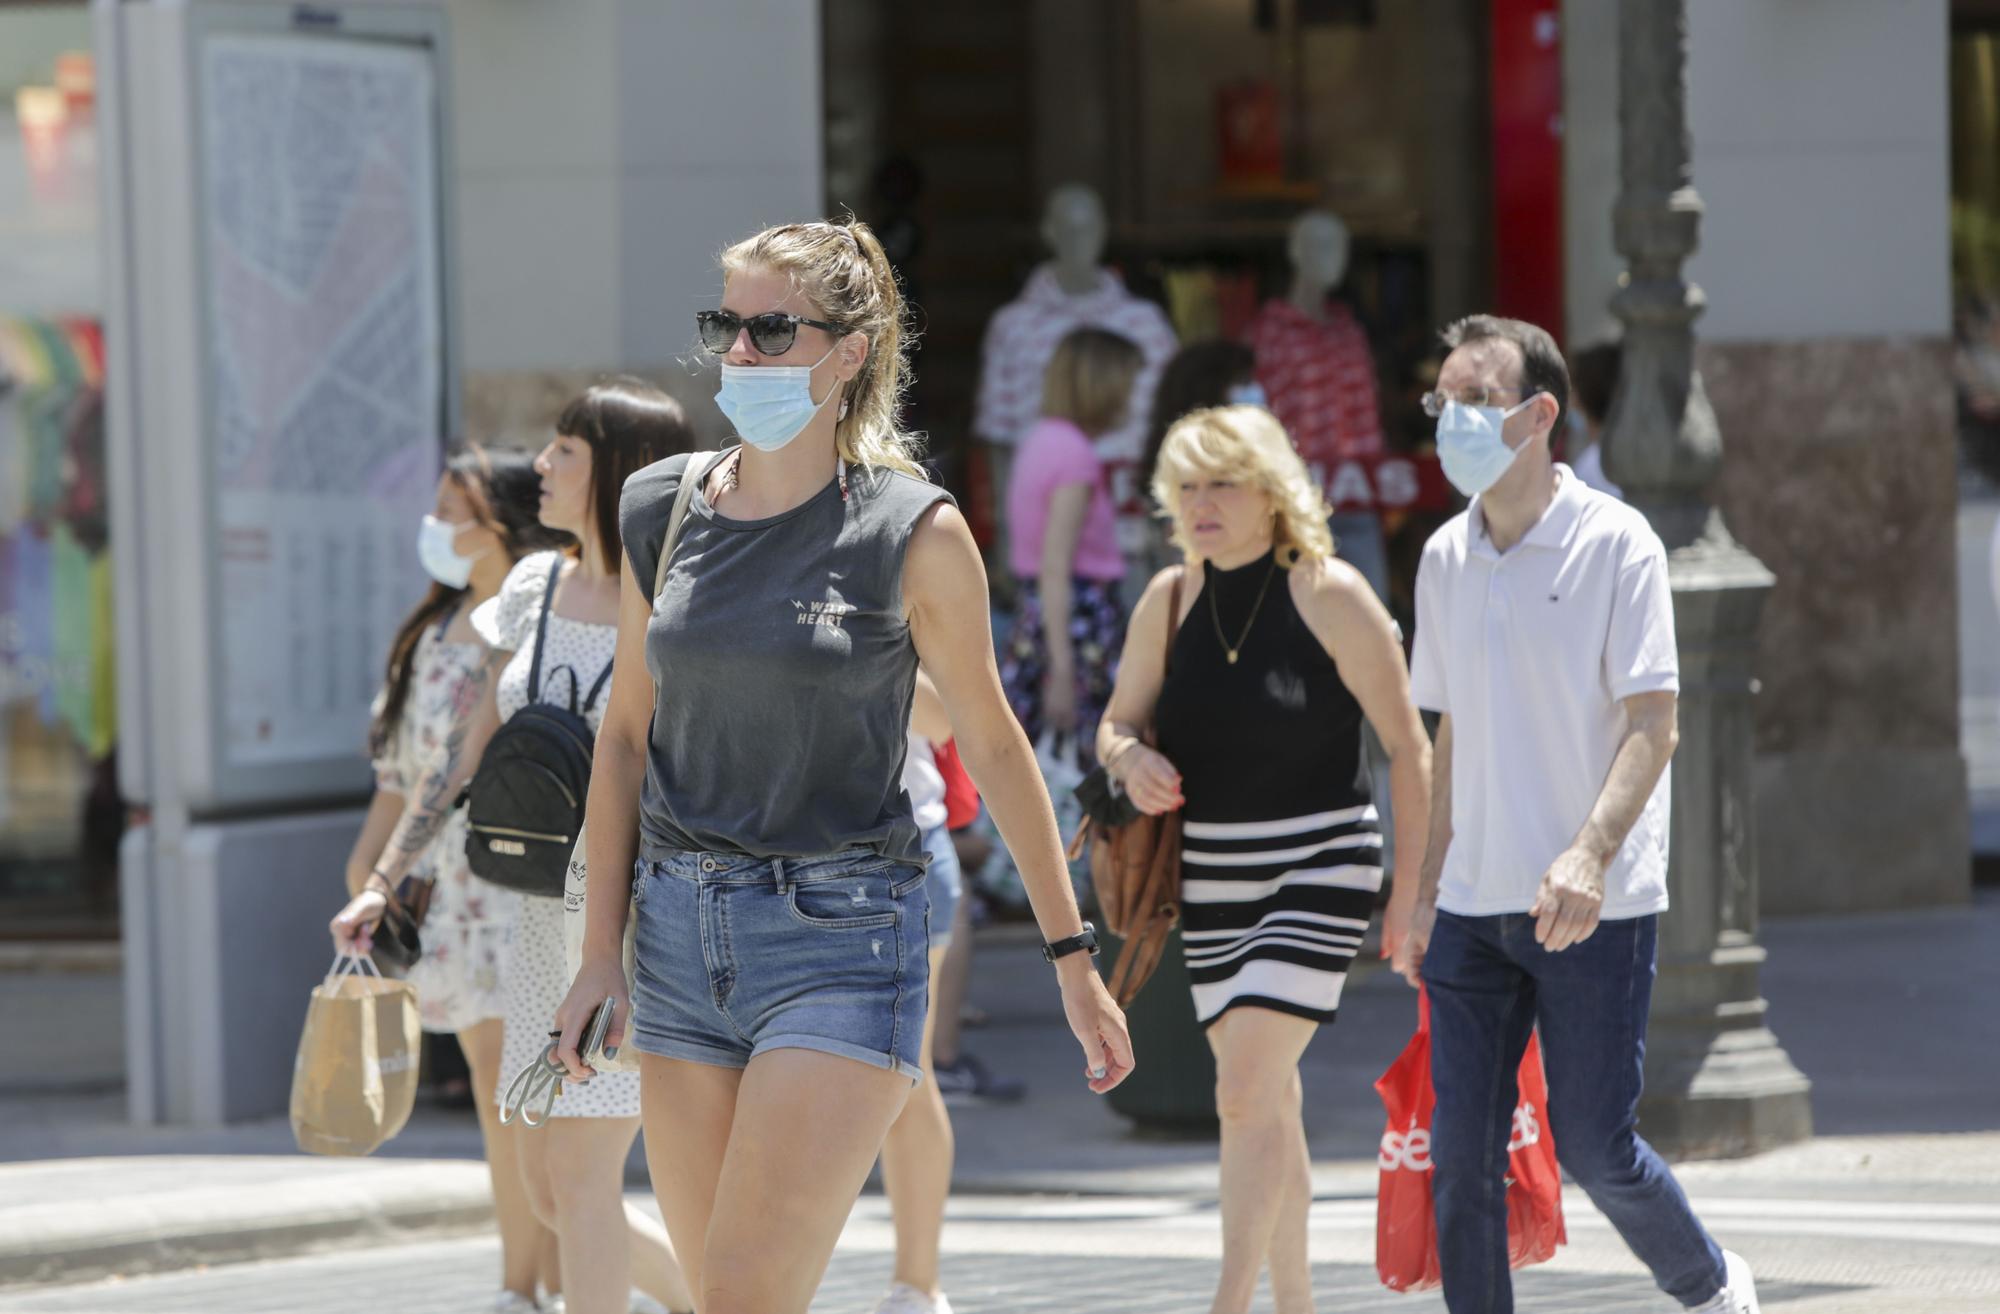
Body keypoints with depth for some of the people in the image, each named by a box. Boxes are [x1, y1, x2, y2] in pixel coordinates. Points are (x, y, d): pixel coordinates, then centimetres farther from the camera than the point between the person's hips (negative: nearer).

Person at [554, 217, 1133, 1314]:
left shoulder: (911, 534, -6)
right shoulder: (662, 511, 6)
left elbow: (991, 746, 3)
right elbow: (626, 735, 13)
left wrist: (1073, 961, 6)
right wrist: (601, 953, 9)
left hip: (840, 935, -5)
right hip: (681, 927, 5)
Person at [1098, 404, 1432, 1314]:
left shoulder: (1328, 594, -10)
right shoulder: (1170, 600, 4)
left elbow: (1408, 746, -6)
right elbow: (1117, 725, 13)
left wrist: (1413, 888, -7)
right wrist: (1131, 761, -12)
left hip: (1318, 867, -6)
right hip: (1211, 878, 6)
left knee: (1247, 1091, -18)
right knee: (1270, 1103, 13)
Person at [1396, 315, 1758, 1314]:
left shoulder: (1614, 541, -7)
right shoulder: (1445, 559, 10)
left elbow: (1653, 722, -12)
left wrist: (1589, 855, -26)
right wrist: (1427, 887, 15)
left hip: (1594, 905, -5)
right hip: (1473, 904, 5)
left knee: (1592, 1147, -1)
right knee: (1461, 1153, -1)